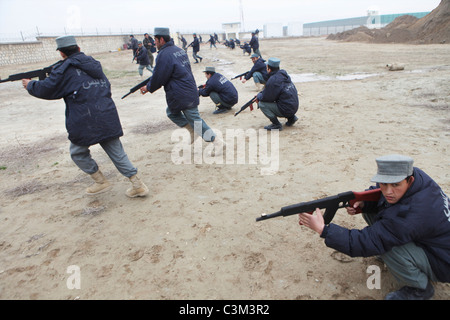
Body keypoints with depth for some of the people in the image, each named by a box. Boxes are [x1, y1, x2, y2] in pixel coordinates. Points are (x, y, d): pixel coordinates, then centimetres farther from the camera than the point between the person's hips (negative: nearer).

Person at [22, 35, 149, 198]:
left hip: (85, 122, -5)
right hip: (109, 117, 6)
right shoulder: (94, 64, 17)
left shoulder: (65, 69, -3)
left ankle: (101, 181, 20)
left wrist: (30, 85, 21)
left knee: (78, 153, 18)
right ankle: (138, 185, 5)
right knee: (117, 152, 9)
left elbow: (46, 90, 2)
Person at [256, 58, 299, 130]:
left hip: (286, 110, -9)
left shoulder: (272, 80, -18)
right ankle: (291, 117, 21)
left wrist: (258, 96, 9)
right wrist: (261, 93, 19)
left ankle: (276, 124, -7)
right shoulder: (284, 75, 10)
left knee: (261, 103, -8)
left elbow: (266, 98, -12)